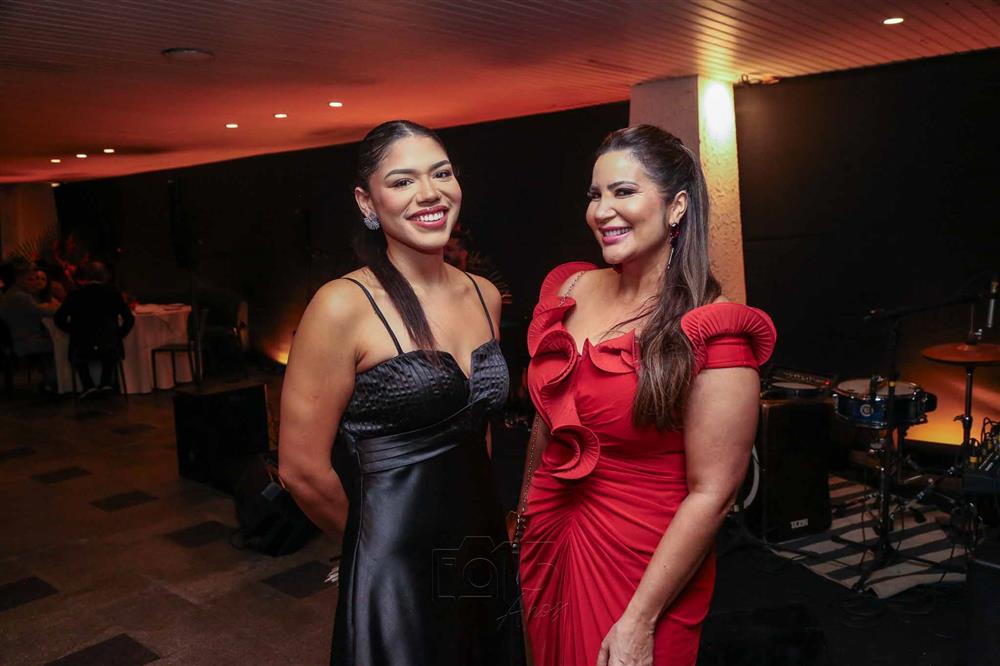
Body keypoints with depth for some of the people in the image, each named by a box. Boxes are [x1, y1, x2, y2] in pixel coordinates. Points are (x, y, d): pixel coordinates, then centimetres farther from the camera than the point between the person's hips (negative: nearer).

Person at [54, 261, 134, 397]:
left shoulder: (75, 295, 0)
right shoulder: (113, 293, 3)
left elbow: (60, 320, -1)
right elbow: (129, 319, 1)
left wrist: (76, 332, 14)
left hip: (83, 349, -1)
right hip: (111, 349, 1)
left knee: (75, 350, 34)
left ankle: (88, 385, 18)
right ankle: (106, 383, 25)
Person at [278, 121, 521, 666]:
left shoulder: (484, 296, 2)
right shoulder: (345, 305, -17)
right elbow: (302, 470, -14)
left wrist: (462, 520, 14)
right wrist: (376, 539, 0)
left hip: (485, 554, 6)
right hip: (397, 574, -6)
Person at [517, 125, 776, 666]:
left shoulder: (708, 332, -17)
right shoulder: (569, 289, 0)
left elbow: (711, 494, -18)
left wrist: (639, 622, -18)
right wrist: (527, 513, 15)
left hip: (647, 567, -6)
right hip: (548, 542, 6)